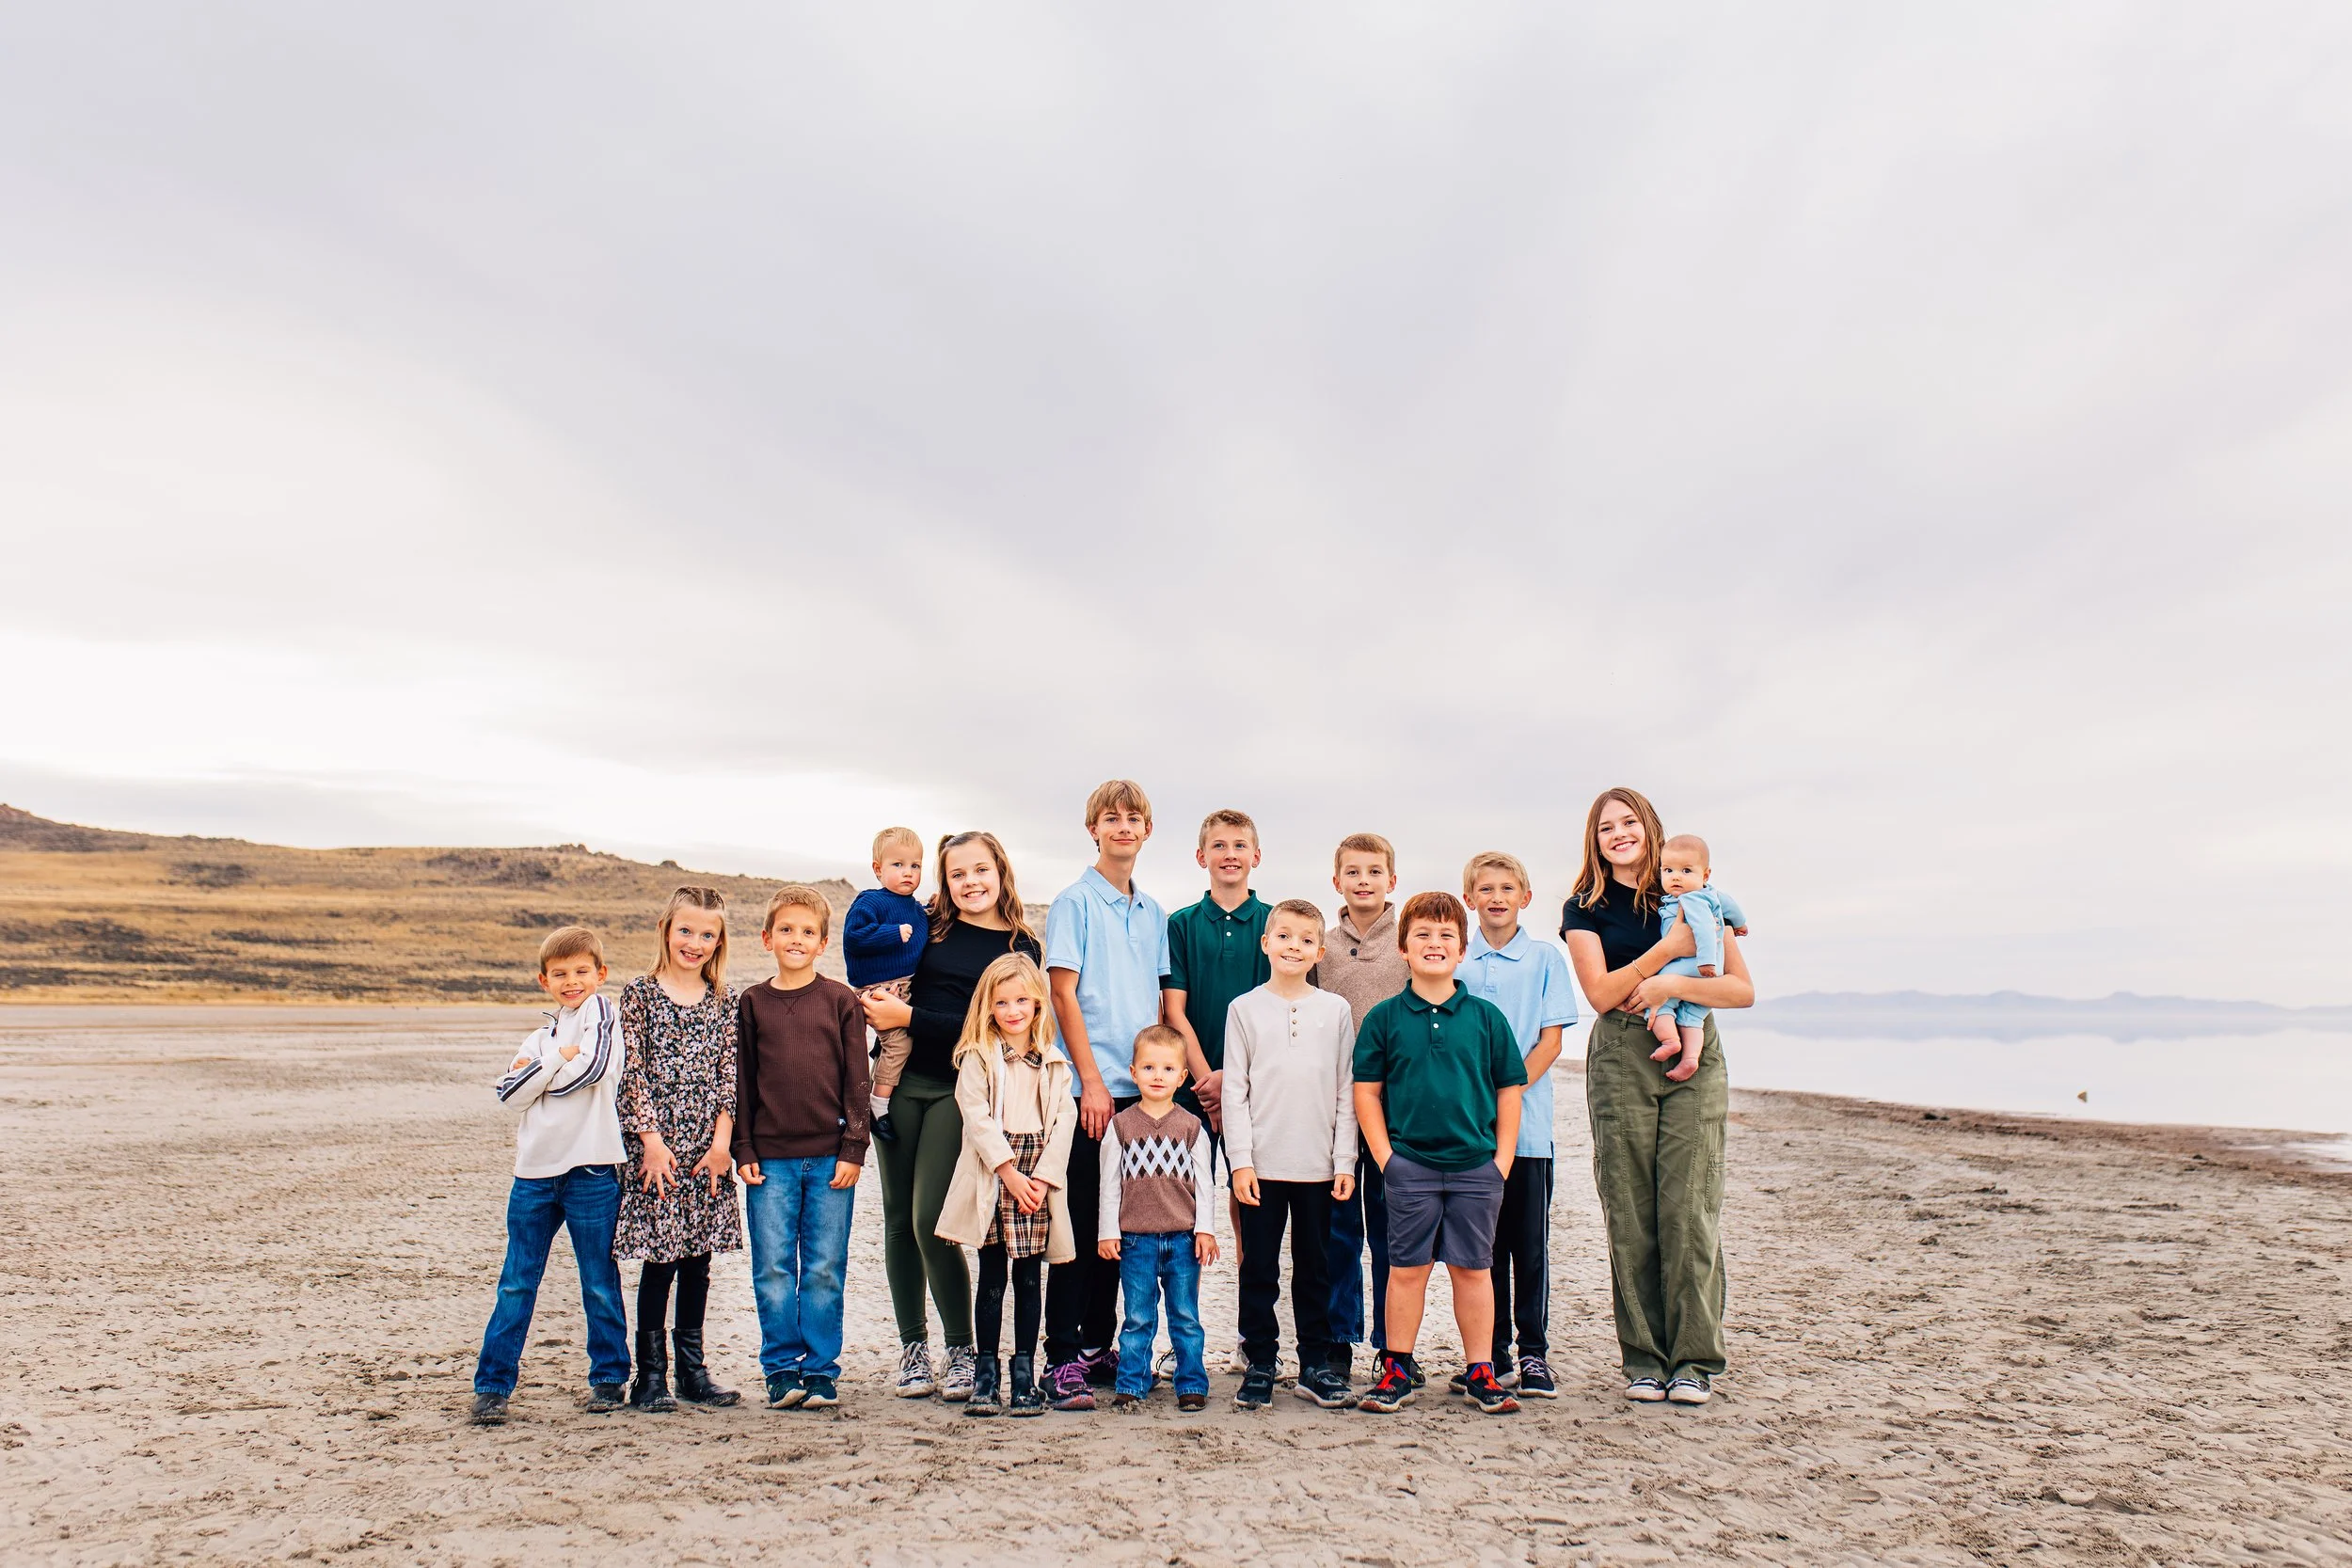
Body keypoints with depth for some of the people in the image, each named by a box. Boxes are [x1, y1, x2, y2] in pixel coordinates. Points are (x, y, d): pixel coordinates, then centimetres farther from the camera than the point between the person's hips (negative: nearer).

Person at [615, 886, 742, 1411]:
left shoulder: (722, 1002, 9)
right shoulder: (639, 993, -1)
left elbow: (729, 1074, 6)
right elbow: (633, 1072, -5)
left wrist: (722, 1141, -3)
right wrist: (651, 1140, -11)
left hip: (707, 1146, 4)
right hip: (656, 1143, -3)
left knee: (698, 1258, 9)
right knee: (660, 1258, -2)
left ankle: (692, 1369, 20)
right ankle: (650, 1375, 9)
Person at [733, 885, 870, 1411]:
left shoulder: (841, 1001, 3)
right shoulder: (752, 1003, 7)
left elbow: (857, 1080, 2)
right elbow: (742, 1082, 8)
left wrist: (853, 1148, -4)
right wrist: (744, 1151, 2)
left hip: (830, 1157, -1)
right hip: (770, 1158, 1)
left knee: (825, 1269, 3)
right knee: (772, 1269, 3)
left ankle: (820, 1371, 14)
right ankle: (781, 1370, 15)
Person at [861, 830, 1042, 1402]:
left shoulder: (1021, 948, -1)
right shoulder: (927, 928, 6)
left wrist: (911, 1017, -13)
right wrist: (879, 1008, -6)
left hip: (959, 1088, -3)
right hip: (900, 1080, 3)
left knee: (931, 1220, -11)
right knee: (899, 1218, 7)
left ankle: (961, 1350, 6)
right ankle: (912, 1345, 21)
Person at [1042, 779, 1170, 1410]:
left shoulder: (1153, 912, 14)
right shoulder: (1075, 901, -4)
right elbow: (1064, 993, -9)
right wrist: (1092, 1081, -14)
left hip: (1143, 1087, 6)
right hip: (1090, 1087, -6)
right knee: (1078, 1223, -3)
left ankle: (1100, 1344, 22)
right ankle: (1063, 1358, 3)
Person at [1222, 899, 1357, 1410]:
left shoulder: (1336, 1010, 5)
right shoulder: (1245, 1009, 2)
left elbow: (1346, 1091, 6)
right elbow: (1234, 1091, 0)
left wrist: (1345, 1161, 0)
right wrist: (1240, 1161, -7)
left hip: (1318, 1166, 1)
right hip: (1261, 1164, -1)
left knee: (1314, 1267, 10)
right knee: (1259, 1268, 5)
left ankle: (1314, 1364, 21)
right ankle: (1259, 1365, 16)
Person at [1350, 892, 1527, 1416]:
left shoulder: (1486, 1016, 1)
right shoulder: (1384, 1017, -1)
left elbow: (1509, 1092, 5)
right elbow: (1366, 1091, 2)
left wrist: (1502, 1161, 0)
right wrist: (1385, 1155, -4)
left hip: (1476, 1166, 1)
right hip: (1410, 1165, -1)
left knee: (1473, 1268, 10)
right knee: (1407, 1268, 6)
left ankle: (1480, 1373, 20)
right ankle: (1396, 1370, 18)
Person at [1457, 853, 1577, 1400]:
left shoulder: (1545, 959, 3)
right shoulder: (1456, 964, 8)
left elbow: (1550, 1041, -1)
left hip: (1526, 1124, -1)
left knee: (1530, 1242, 2)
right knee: (1483, 1242, 7)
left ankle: (1534, 1353, 11)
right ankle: (1493, 1354, 16)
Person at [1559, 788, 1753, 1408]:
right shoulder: (1585, 908, 8)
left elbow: (1743, 991, 4)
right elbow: (1601, 992, -5)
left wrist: (1671, 985, -11)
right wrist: (1668, 950, -9)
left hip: (1693, 1059, 0)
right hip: (1620, 1061, 0)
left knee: (1689, 1209, -6)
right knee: (1630, 1215, -1)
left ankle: (1694, 1360, 4)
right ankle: (1644, 1360, 8)